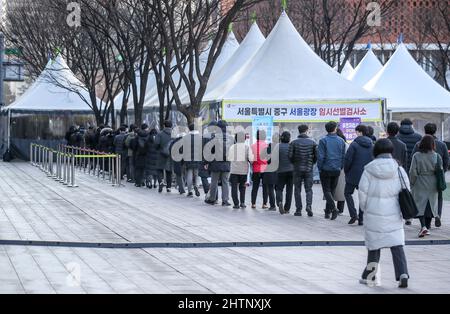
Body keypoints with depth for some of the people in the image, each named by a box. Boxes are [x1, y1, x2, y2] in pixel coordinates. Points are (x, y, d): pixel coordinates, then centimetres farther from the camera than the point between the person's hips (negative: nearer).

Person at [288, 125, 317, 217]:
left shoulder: (294, 143, -4)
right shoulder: (312, 142, -2)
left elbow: (290, 156, -8)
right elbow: (317, 156, -3)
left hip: (297, 169, 0)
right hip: (309, 169, 0)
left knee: (297, 190, 8)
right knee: (309, 189, 7)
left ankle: (299, 209, 6)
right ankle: (309, 205, -15)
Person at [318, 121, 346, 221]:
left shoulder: (323, 141, -8)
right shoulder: (341, 141, 4)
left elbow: (321, 156, -11)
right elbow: (343, 156, 6)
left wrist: (319, 168, -1)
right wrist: (340, 167, 14)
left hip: (326, 170, -4)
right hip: (337, 170, 4)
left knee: (327, 190, -1)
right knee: (332, 190, 13)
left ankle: (334, 208, -22)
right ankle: (328, 212, 15)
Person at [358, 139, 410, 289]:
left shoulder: (369, 170, -7)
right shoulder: (399, 170, -3)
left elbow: (363, 192, -4)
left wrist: (365, 209, 12)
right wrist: (402, 211, 12)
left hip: (374, 213, -1)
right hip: (393, 215, 1)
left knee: (374, 244, 11)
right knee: (397, 245, 3)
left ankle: (368, 276, 20)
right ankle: (403, 274, -11)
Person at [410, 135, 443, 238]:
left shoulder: (416, 156, -9)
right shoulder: (437, 156, -5)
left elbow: (413, 172, -9)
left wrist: (412, 184, 5)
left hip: (420, 185, -2)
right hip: (432, 185, 2)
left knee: (420, 205, 1)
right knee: (431, 205, 14)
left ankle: (423, 226, -18)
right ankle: (428, 226, 20)